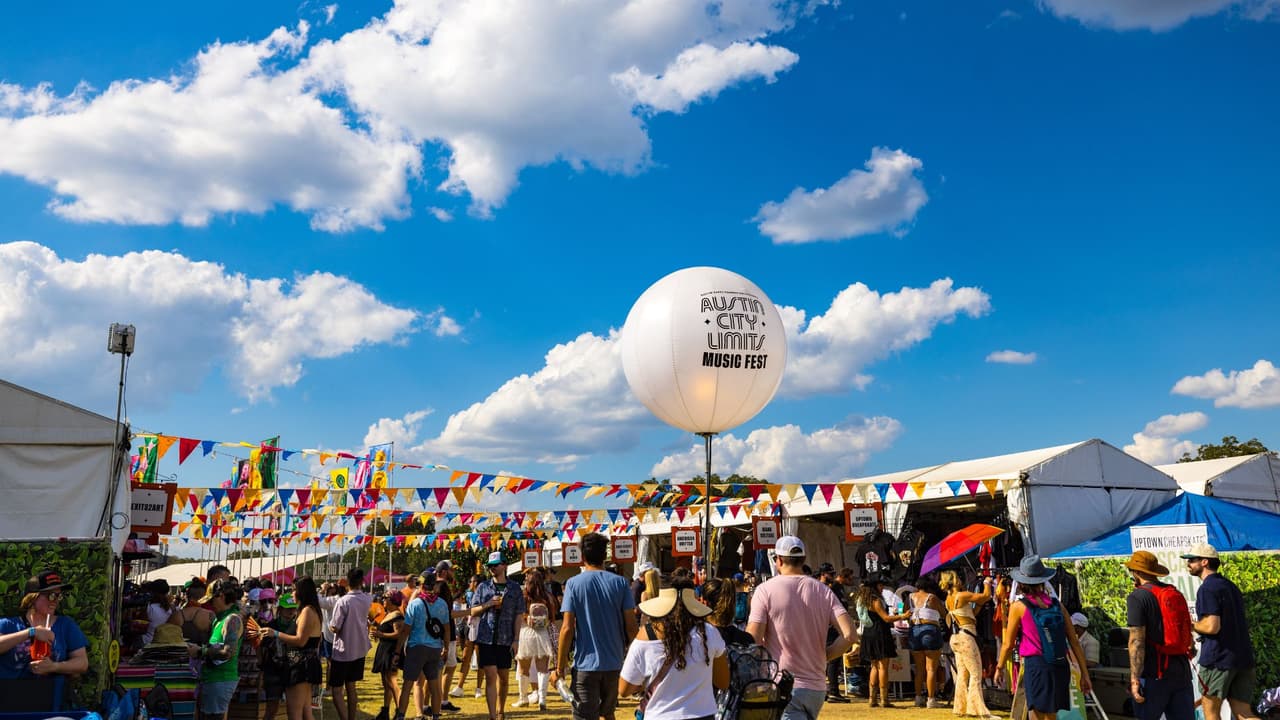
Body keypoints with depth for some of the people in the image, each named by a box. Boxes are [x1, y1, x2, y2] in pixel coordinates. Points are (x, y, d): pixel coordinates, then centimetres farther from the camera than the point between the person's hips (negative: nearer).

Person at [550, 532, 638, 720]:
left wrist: (560, 668, -5)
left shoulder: (574, 583, -7)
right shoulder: (620, 583, -1)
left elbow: (567, 628, -13)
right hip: (614, 663, 3)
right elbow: (631, 625, -2)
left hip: (585, 664, -3)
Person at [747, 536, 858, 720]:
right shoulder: (823, 591, 5)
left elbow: (752, 641, -13)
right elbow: (849, 636, -6)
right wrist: (822, 656, 8)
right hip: (817, 688, 5)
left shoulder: (766, 590, -6)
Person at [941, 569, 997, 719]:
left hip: (956, 638, 9)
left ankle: (961, 707, 16)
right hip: (965, 638, -9)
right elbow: (986, 595, -11)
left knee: (962, 673, 12)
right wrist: (987, 582, 5)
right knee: (976, 674, -6)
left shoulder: (949, 599, 13)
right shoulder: (962, 595, -14)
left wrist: (980, 603, 9)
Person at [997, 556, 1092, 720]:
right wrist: (1084, 674, 12)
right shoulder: (1057, 605, 9)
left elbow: (1008, 644, 3)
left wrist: (999, 668, 17)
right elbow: (1074, 642, 8)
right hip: (1061, 667, 5)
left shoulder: (1019, 607, -2)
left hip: (1036, 665, -5)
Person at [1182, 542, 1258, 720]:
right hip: (1243, 657, 8)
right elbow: (1241, 623, 23)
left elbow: (1212, 626, -22)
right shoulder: (1231, 586, 16)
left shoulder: (1207, 589, -14)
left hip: (1218, 659, -8)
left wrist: (1190, 625, -5)